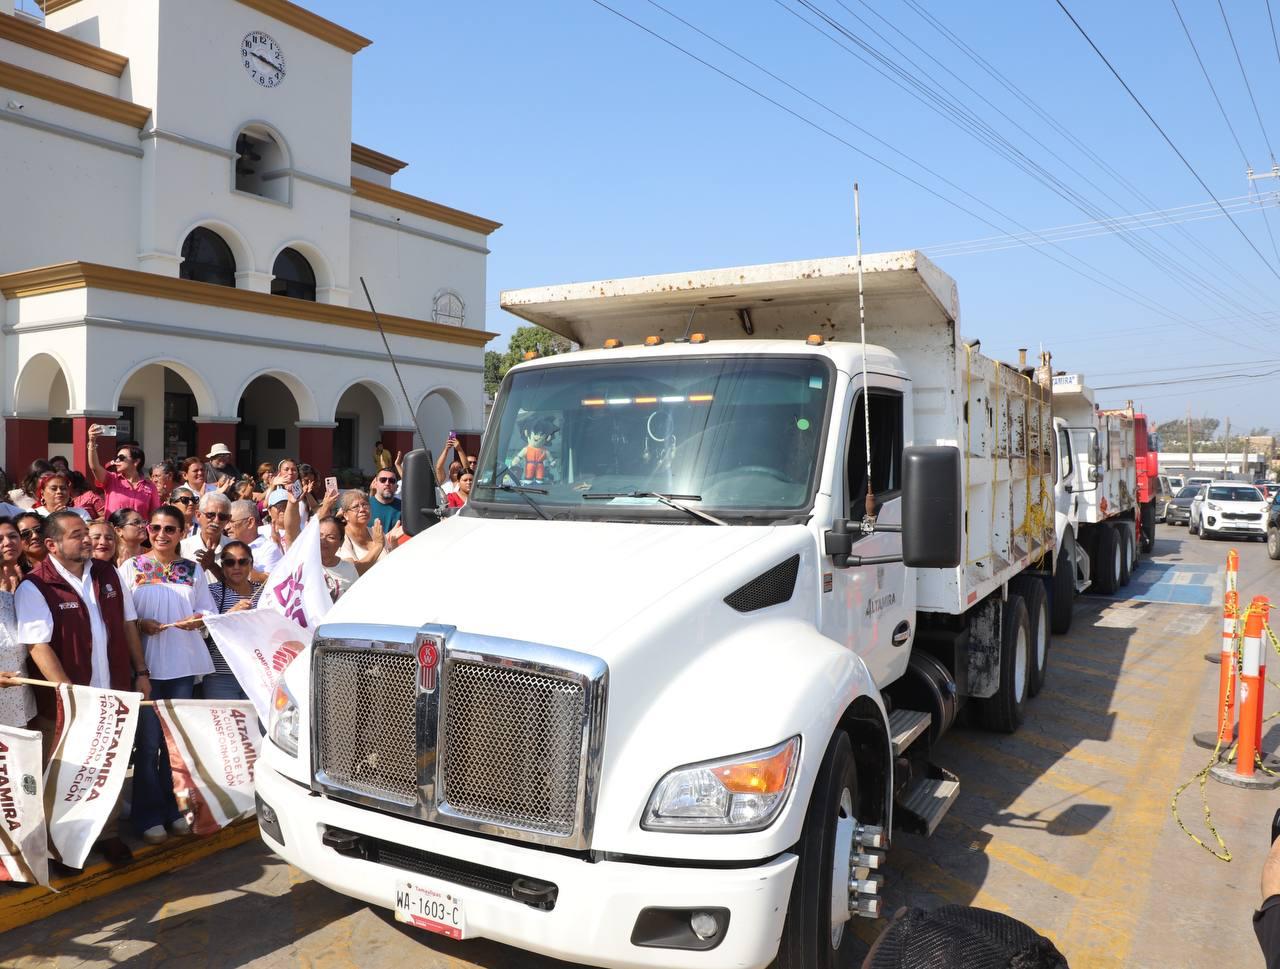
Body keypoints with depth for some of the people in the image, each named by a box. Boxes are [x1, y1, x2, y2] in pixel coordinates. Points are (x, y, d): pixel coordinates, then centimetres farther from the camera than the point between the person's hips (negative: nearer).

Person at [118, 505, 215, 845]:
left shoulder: (192, 569, 10)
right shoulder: (131, 567, 2)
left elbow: (208, 610, 10)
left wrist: (199, 619, -11)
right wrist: (139, 624, -19)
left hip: (183, 664, 3)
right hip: (145, 663, -3)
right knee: (148, 742, -2)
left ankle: (172, 809, 23)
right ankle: (149, 816, 11)